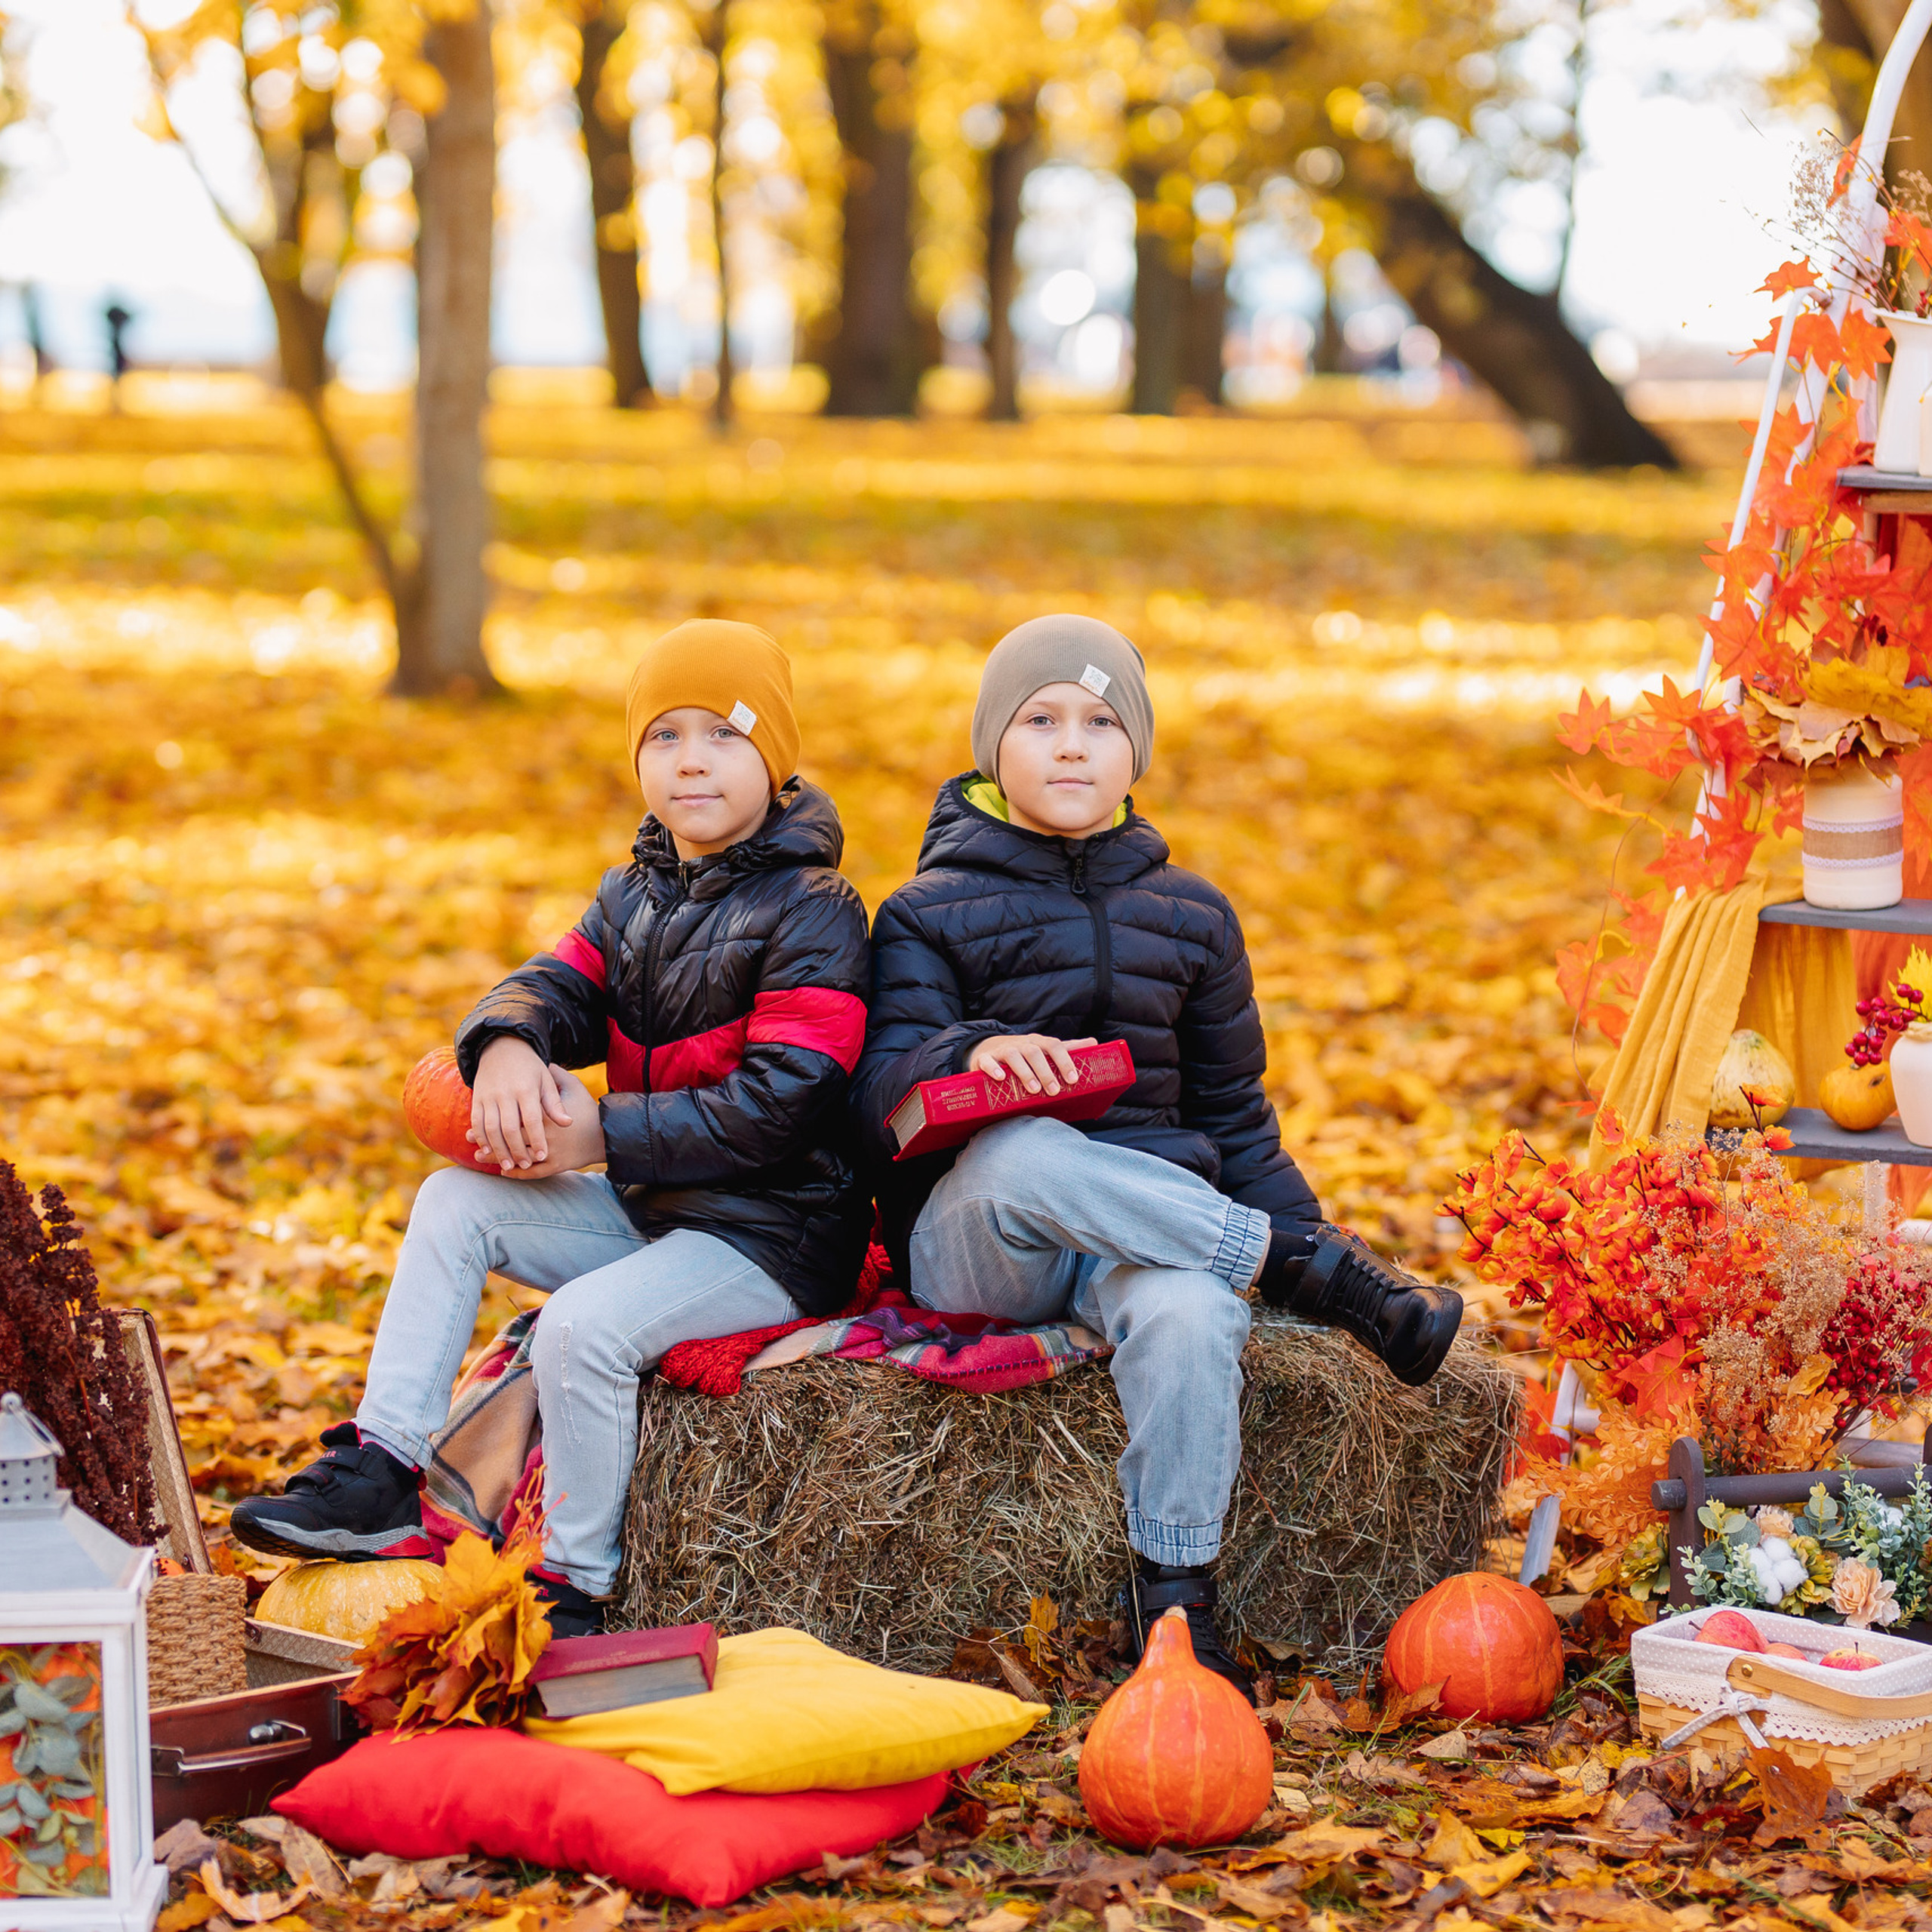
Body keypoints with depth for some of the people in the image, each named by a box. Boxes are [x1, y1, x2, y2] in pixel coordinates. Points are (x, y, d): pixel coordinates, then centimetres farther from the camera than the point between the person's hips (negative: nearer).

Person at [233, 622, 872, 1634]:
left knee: (585, 1323, -29)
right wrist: (509, 1045, -24)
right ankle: (378, 1476, 0)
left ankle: (575, 1589, -15)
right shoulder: (634, 894, 12)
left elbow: (776, 1105, -23)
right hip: (649, 1206, 9)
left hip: (775, 1233, -9)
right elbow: (563, 983, 2)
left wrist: (603, 1135, -23)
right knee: (453, 1204, 1)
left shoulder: (812, 912, -15)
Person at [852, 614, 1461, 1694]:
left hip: (1150, 1221, 2)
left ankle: (1176, 1601, -25)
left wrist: (1290, 1218, 7)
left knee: (1190, 1313, -37)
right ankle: (1320, 1273, -28)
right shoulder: (932, 912, 5)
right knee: (1019, 1154, -40)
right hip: (973, 1239, -2)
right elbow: (880, 1097, -9)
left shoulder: (1189, 915, 16)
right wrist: (970, 1054, -30)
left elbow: (1233, 1111, 21)